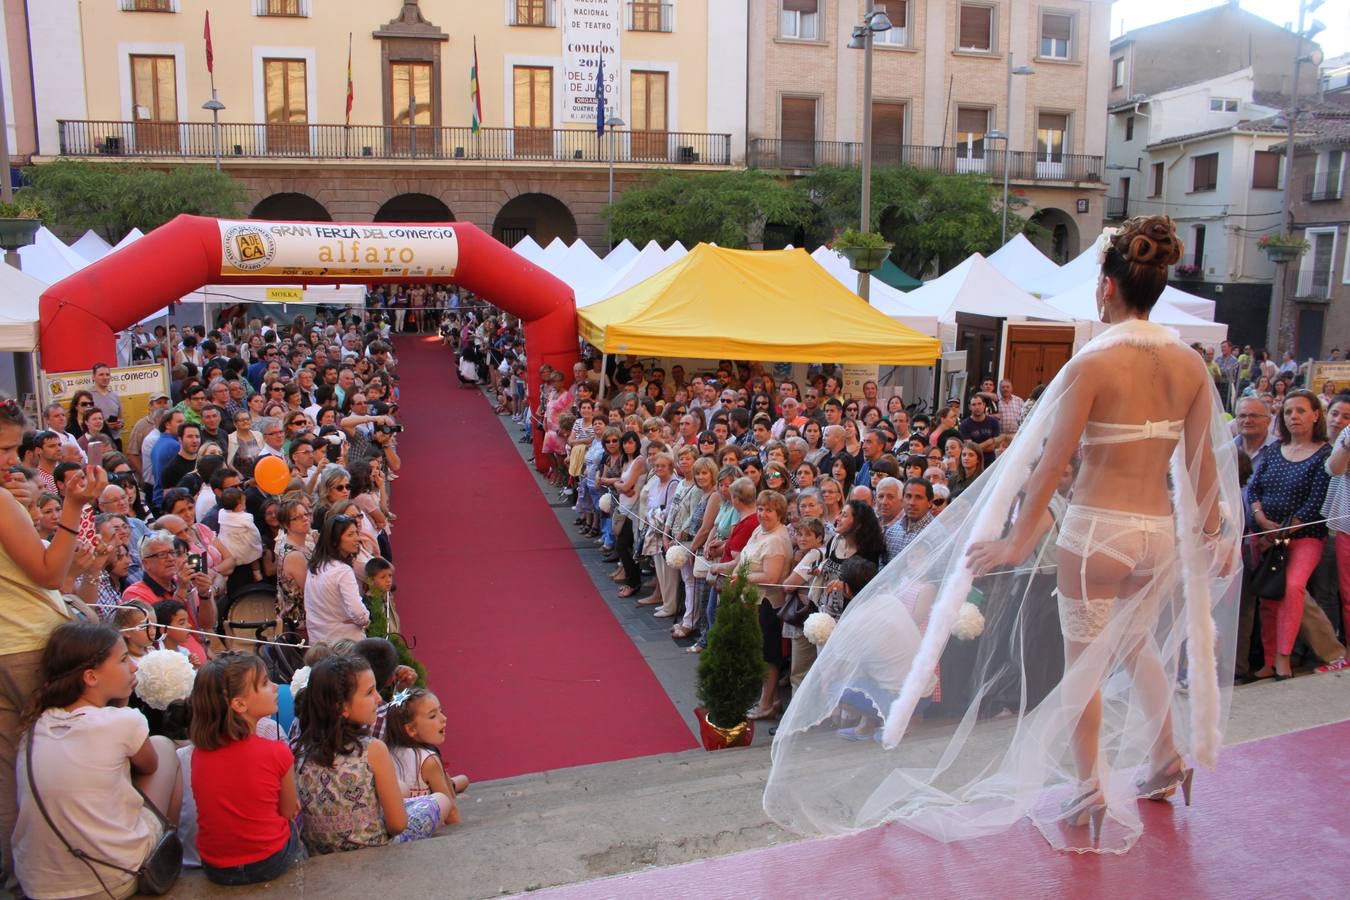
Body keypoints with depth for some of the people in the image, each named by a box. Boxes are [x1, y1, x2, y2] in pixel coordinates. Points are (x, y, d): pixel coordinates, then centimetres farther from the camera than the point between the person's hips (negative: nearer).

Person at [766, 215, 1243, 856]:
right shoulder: (1190, 364, 1)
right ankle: (1167, 761, 42)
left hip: (1097, 529, -6)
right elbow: (1203, 466, 7)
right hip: (1161, 533, 6)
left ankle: (1089, 796, 24)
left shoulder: (1093, 363, -16)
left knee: (1082, 663, 11)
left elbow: (1050, 462, -14)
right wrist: (1215, 534, 19)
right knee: (1137, 645, 29)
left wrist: (1018, 540, -7)